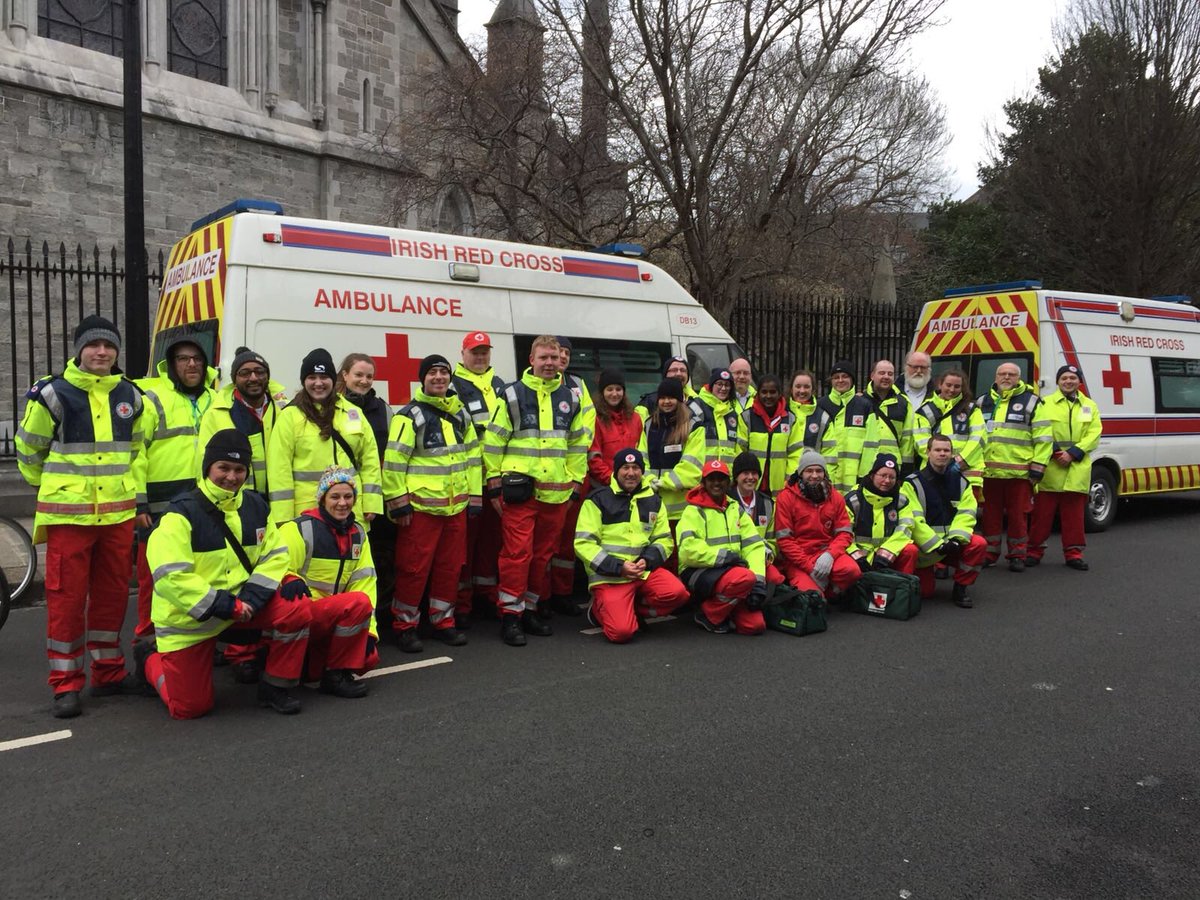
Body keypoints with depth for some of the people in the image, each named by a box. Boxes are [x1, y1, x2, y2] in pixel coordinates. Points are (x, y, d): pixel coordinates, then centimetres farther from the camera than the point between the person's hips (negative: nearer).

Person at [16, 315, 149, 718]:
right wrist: (52, 489, 13)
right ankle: (66, 684, 9)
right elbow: (29, 451, 4)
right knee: (66, 597, -1)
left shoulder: (130, 396, 9)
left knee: (112, 593, 11)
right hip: (69, 514, -4)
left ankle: (109, 672, 24)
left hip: (118, 514, 4)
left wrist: (137, 496, 14)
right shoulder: (53, 394, -6)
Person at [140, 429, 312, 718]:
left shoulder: (255, 506, -1)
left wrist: (252, 598, -15)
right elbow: (170, 575, -25)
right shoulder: (183, 512, -19)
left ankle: (275, 688, 1)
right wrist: (223, 605, -25)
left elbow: (275, 555, 1)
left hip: (239, 600, 5)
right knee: (190, 707, 1)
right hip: (187, 617, -5)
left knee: (298, 611, -17)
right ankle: (150, 659, 32)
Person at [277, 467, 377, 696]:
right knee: (359, 603, -30)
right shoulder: (300, 529, -11)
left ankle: (312, 665, 13)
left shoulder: (357, 533, 9)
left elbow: (365, 582, 5)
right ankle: (335, 676, -16)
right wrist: (291, 582, -35)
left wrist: (368, 630, -3)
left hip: (336, 616, 7)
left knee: (369, 658, -10)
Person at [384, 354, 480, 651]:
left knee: (450, 567, 12)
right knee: (414, 568, -1)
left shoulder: (460, 414, 13)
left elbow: (472, 456, 18)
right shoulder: (410, 416, -7)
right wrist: (398, 503, -13)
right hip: (420, 507, -6)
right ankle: (404, 626, 13)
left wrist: (475, 496, 12)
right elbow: (393, 462, -11)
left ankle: (443, 621, 25)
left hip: (456, 506, 6)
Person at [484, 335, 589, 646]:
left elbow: (579, 443, 18)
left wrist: (576, 481, 12)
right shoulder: (513, 395, -1)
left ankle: (530, 609, 24)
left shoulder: (570, 398, 12)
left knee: (543, 554, 11)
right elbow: (493, 441, -1)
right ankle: (510, 616, 3)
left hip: (556, 492, 5)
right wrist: (494, 484, -4)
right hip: (520, 489, -4)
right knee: (517, 553, -6)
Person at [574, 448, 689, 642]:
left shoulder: (653, 502, 13)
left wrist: (647, 560, -9)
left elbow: (664, 540, 13)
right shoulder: (598, 500, -2)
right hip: (608, 577, -4)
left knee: (677, 592, -24)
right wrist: (618, 567, -16)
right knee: (621, 631, -22)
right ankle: (600, 609, 12)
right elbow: (583, 543, -7)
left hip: (645, 571, 4)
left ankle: (631, 610, 1)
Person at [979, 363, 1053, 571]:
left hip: (1019, 472, -3)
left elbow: (1044, 438, -2)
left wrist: (1037, 468, -7)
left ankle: (1017, 556, 14)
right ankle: (989, 553, 20)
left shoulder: (1031, 402, 3)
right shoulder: (984, 403, 15)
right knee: (990, 513, 9)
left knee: (1018, 514, 3)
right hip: (988, 471, 3)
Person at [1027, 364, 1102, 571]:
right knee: (1042, 512, 0)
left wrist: (1072, 453, -10)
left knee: (1074, 514, 6)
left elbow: (1093, 434, 4)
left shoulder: (1090, 406, 14)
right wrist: (1056, 453, -16)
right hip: (1049, 468, -2)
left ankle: (1073, 553, 14)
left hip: (1077, 469, 2)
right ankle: (1035, 550, 9)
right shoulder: (1046, 404, 5)